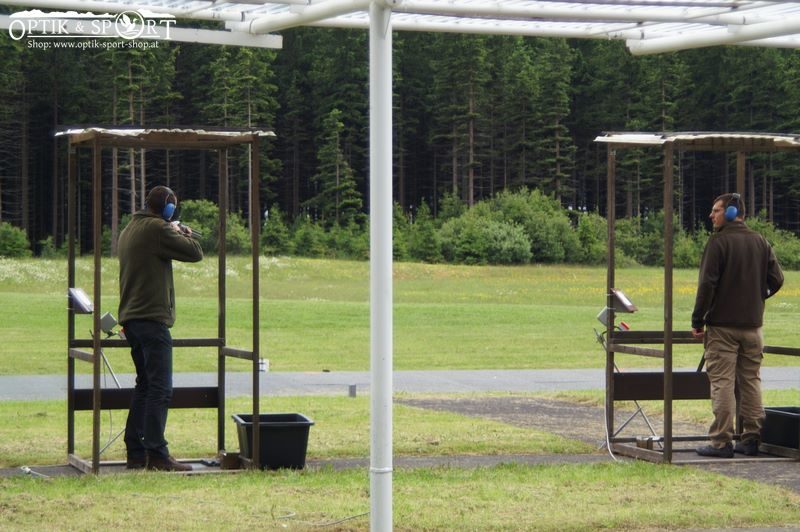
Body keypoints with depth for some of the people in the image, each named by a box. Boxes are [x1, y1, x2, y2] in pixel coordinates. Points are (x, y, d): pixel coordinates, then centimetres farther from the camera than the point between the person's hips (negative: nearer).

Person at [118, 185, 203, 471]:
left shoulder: (128, 231, 17)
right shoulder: (157, 229, -12)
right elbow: (195, 253, -12)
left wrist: (175, 233, 16)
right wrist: (184, 233, 7)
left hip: (130, 318, 10)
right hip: (152, 318, -10)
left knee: (144, 386, 14)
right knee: (160, 388, -8)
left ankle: (135, 452, 14)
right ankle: (156, 453, -12)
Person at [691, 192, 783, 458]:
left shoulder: (719, 242, -11)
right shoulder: (760, 242, 8)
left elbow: (707, 284, -15)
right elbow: (776, 279, 6)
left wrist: (698, 321, -10)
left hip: (722, 325, -6)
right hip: (753, 325, 6)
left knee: (722, 382, -4)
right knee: (751, 381, 11)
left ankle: (721, 441, -6)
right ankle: (752, 438, 12)